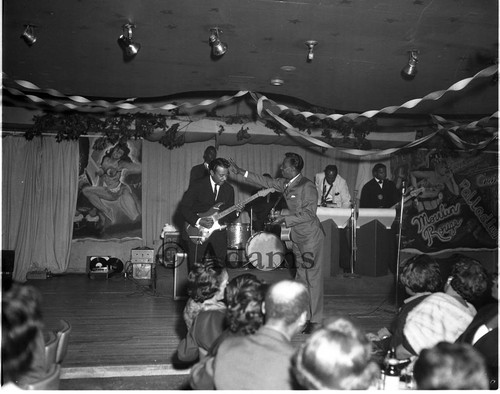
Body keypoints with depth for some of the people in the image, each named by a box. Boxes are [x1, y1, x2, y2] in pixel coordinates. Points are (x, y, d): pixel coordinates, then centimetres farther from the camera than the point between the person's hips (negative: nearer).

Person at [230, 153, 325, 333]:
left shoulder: (307, 186, -18)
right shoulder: (285, 184, 7)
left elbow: (309, 213, -22)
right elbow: (266, 182, 16)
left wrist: (285, 218, -24)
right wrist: (241, 172, 15)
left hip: (310, 235, -9)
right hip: (296, 236, 9)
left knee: (312, 277, -4)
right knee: (301, 277, 12)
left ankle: (314, 320, 3)